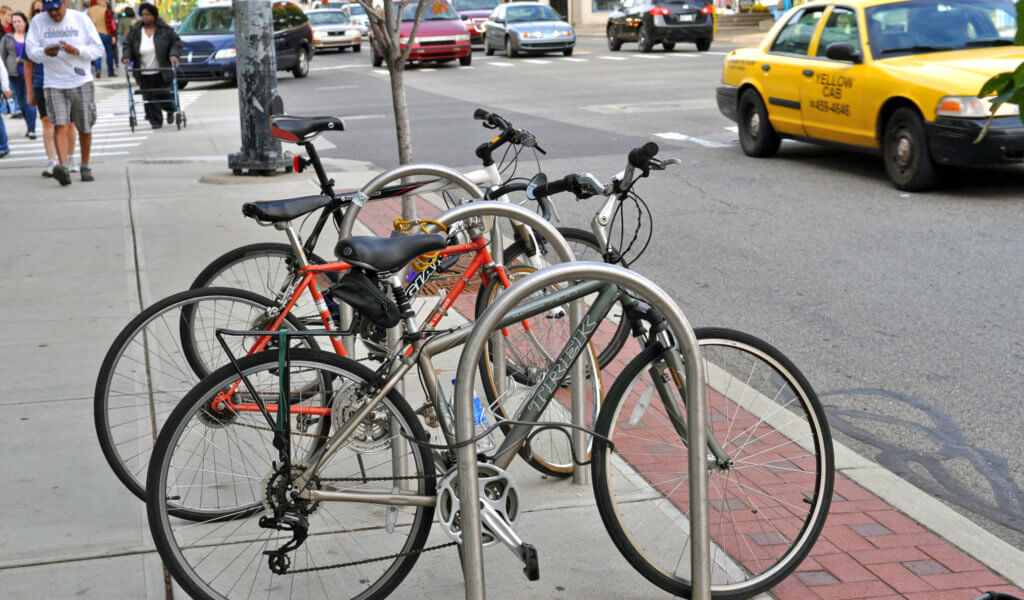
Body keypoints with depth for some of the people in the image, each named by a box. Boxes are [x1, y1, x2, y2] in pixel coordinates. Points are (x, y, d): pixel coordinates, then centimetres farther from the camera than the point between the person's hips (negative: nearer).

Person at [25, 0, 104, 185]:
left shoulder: (81, 19, 1)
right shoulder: (38, 22, 4)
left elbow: (98, 49, 0)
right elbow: (30, 50, 2)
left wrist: (76, 50, -18)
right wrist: (45, 52, -21)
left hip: (81, 82, 0)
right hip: (53, 84, 0)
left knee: (85, 128, 6)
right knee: (60, 126, -17)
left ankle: (85, 167, 24)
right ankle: (63, 167, -28)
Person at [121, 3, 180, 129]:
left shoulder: (164, 29, -2)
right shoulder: (135, 31, 3)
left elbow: (176, 42, 1)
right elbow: (127, 45, 9)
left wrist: (174, 54, -16)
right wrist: (126, 57, -8)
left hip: (162, 71, -1)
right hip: (144, 73, 1)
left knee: (163, 94, 5)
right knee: (149, 98, -3)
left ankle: (170, 111, 36)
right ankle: (155, 121, 6)